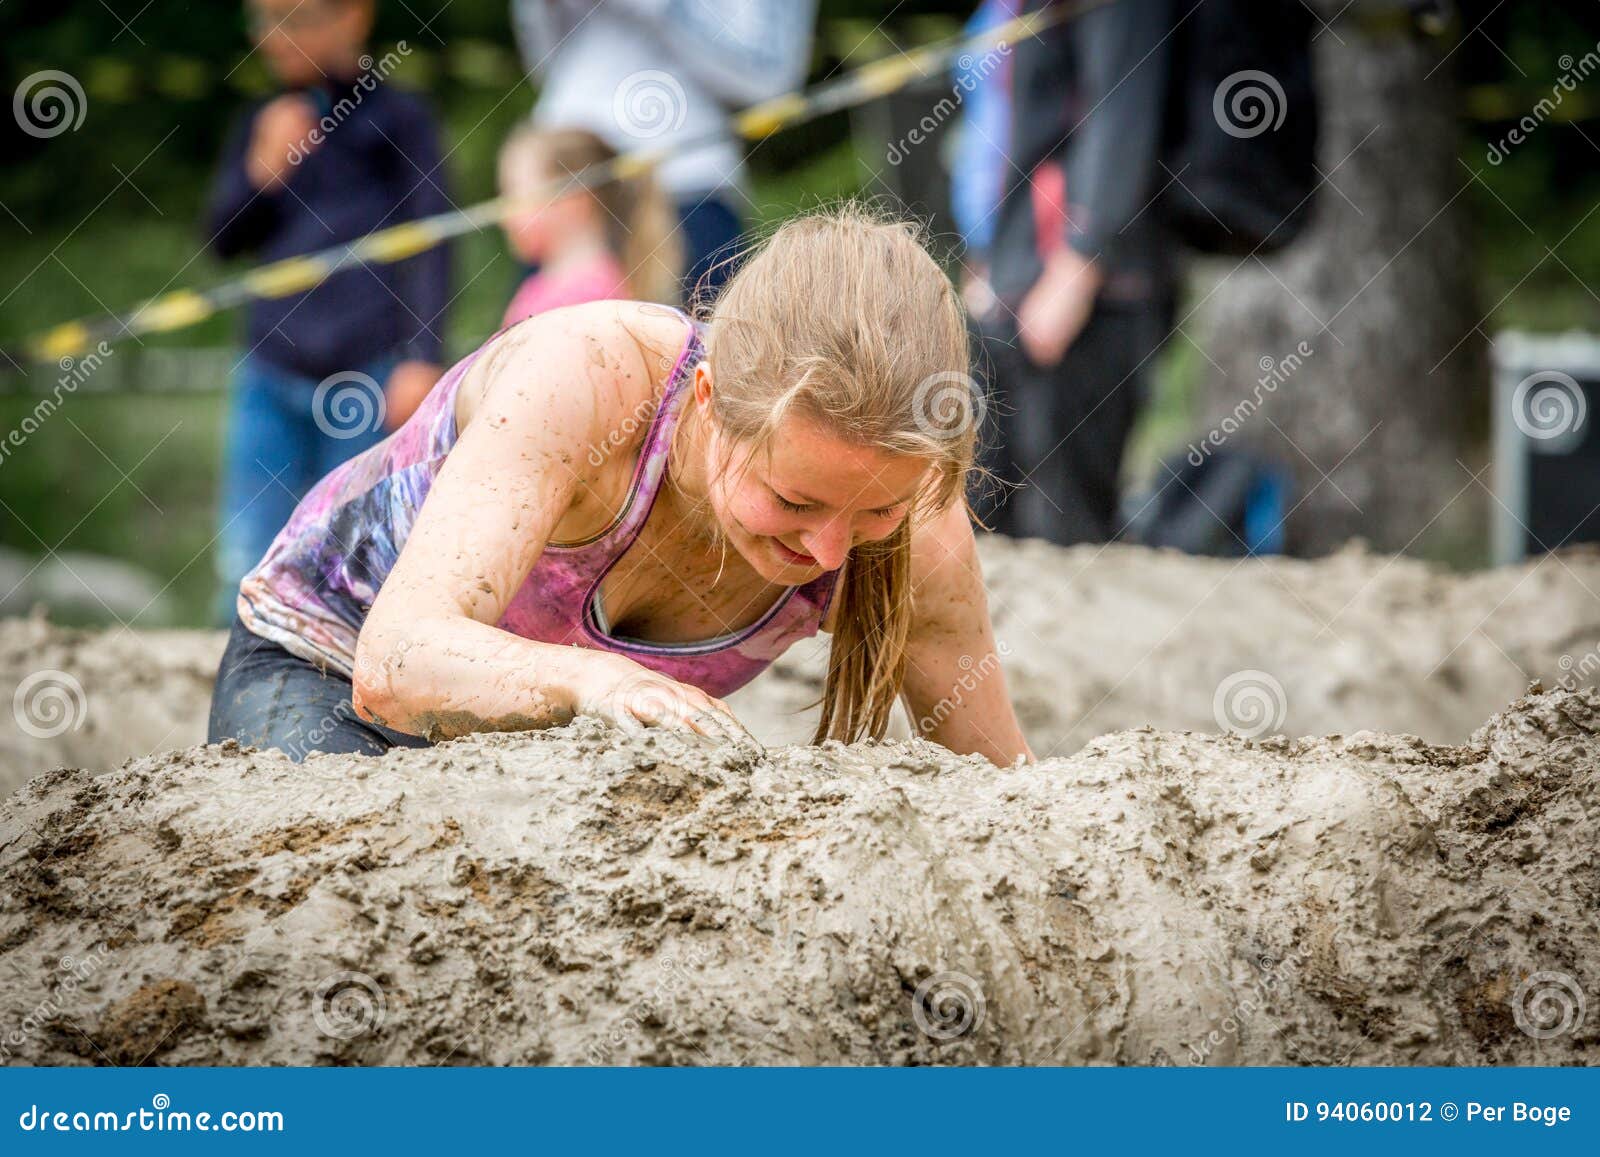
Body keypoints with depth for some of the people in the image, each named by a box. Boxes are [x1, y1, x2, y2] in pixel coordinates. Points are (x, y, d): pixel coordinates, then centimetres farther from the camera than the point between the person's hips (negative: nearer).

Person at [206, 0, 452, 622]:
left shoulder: (396, 119, 2)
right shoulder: (258, 125, 16)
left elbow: (429, 244, -1)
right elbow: (222, 239, 12)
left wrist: (422, 356, -9)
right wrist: (262, 169, -5)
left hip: (367, 374, -4)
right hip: (269, 374, 4)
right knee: (249, 564, 0)